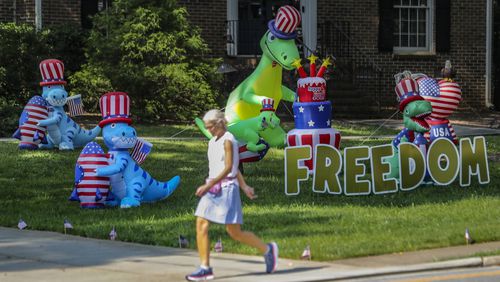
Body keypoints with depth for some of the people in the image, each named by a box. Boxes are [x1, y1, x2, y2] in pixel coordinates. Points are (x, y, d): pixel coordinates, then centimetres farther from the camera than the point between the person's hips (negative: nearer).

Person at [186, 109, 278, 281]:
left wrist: (209, 185, -24)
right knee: (201, 225, -4)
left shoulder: (228, 140, -11)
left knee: (234, 232, -4)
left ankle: (267, 250, 15)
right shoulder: (213, 142, 15)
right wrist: (244, 186, 22)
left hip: (226, 188, -8)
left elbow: (229, 168, -18)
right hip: (212, 188, 8)